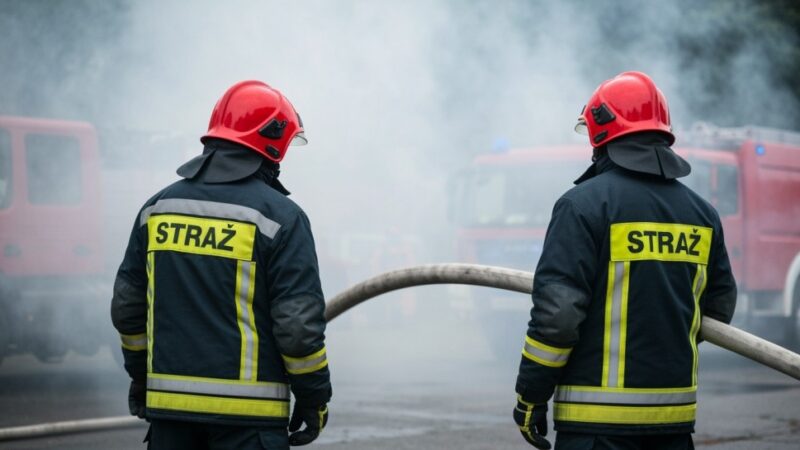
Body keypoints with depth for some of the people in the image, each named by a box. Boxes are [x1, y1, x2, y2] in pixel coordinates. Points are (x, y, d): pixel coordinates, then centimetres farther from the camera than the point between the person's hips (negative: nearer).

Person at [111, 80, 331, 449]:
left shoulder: (158, 208, 8)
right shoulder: (279, 216, -10)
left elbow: (127, 305, 15)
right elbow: (298, 321, -12)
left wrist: (140, 374, 27)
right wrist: (314, 396, 0)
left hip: (170, 402, 5)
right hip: (246, 412, -5)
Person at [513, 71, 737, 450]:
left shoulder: (584, 205, -10)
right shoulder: (701, 214, 10)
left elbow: (556, 309, -15)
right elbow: (718, 308, 19)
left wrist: (530, 397, -6)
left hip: (598, 416, -6)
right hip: (675, 411, 6)